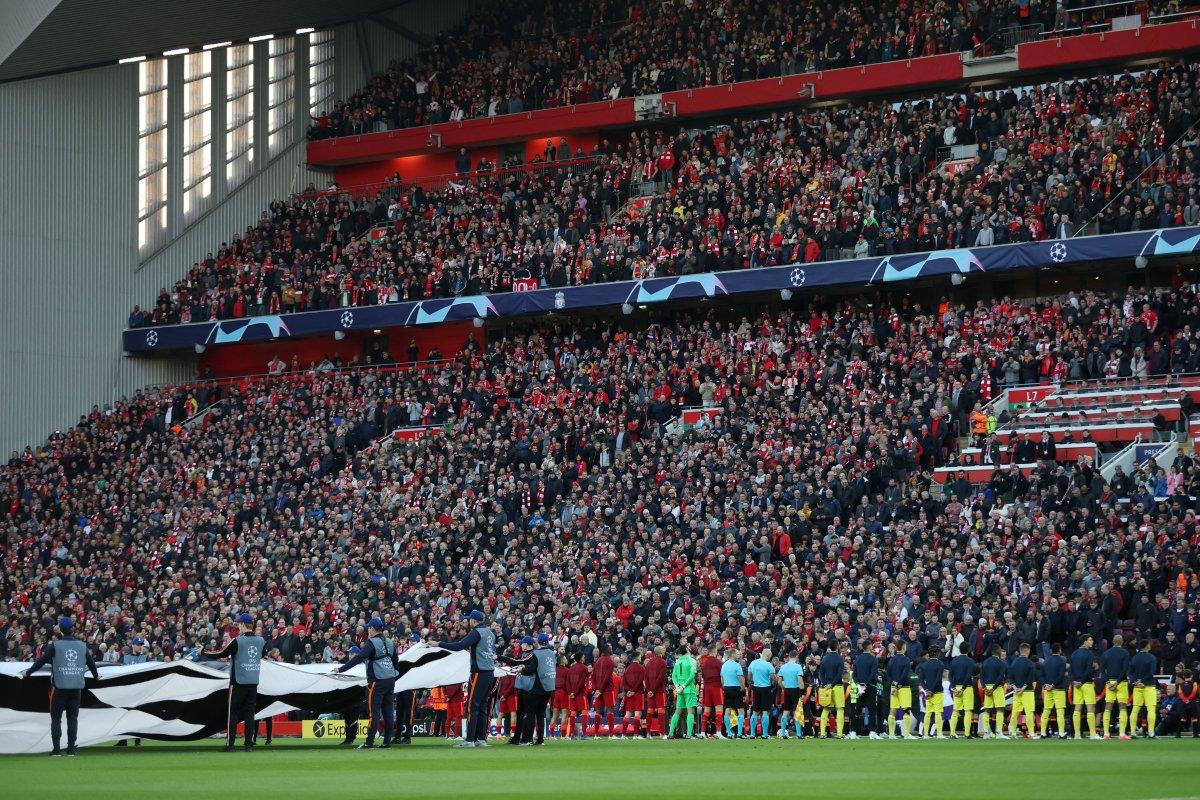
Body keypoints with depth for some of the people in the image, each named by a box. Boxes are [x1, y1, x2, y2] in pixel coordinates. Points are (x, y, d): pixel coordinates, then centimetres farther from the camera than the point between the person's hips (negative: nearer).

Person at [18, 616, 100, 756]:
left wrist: (27, 673, 6)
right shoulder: (82, 646, 6)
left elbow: (41, 661, -7)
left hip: (59, 686, -3)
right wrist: (96, 675, 38)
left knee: (56, 717, 4)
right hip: (77, 687, 3)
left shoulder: (55, 645, -6)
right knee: (73, 717, 9)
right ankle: (71, 748, 5)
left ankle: (57, 748, -2)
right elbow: (91, 662, 18)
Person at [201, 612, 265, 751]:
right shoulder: (260, 640, 3)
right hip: (253, 682, 5)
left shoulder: (237, 641, -13)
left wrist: (203, 653, 4)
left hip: (238, 682, -5)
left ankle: (230, 743, -1)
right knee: (250, 712, 8)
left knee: (233, 712, 1)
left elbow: (221, 654, -11)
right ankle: (249, 743, 3)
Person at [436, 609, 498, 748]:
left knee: (472, 706, -7)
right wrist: (470, 648, 33)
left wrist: (439, 644, -15)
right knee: (482, 706, 12)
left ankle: (470, 740, -11)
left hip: (479, 673, -8)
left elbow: (459, 646, -21)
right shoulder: (490, 632, 14)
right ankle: (481, 739, 11)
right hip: (490, 672, 8)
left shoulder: (477, 632, -12)